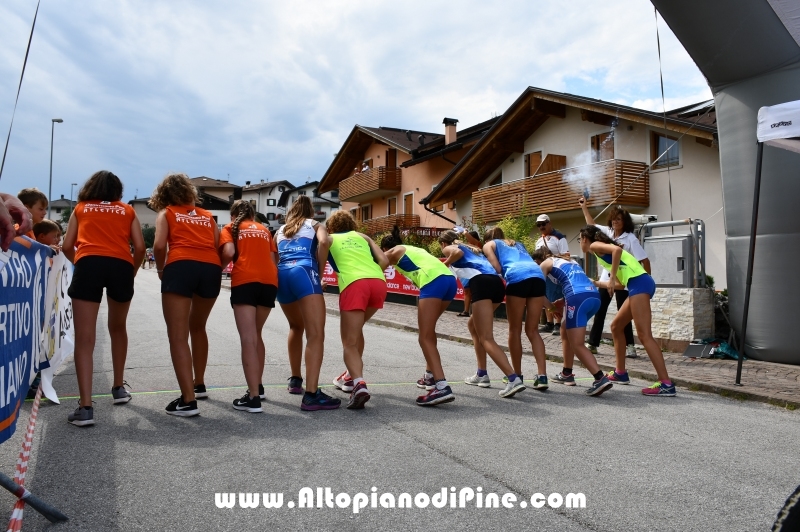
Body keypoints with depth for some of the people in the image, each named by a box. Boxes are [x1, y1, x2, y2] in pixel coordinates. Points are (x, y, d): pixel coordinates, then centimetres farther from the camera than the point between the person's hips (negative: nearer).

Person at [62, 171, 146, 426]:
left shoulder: (81, 208, 22)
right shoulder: (127, 210, 22)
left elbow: (67, 247, 16)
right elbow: (140, 247, 10)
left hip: (88, 264, -1)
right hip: (121, 266, 1)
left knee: (84, 338, -4)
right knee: (118, 328, 22)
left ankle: (85, 407, -12)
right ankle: (119, 388, 33)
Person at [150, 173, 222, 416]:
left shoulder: (166, 213, 17)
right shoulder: (207, 215, 27)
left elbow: (159, 246, 0)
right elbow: (220, 248, 12)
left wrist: (160, 270, 16)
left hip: (181, 267, -4)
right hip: (211, 268, 5)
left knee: (178, 336, -2)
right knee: (198, 327, 25)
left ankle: (188, 400, -9)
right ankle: (199, 385, 35)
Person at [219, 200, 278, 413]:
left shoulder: (230, 228, 15)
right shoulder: (264, 229, 26)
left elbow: (229, 253, -3)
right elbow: (274, 259, 15)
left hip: (244, 281, -4)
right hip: (270, 281, 4)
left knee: (248, 339, -7)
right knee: (256, 335, 20)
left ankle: (253, 398, -11)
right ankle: (258, 386, 30)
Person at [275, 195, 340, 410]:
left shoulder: (280, 231, 32)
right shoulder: (315, 225, 20)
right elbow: (324, 242, -3)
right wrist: (320, 271, 4)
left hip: (282, 275, 5)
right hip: (304, 272, -5)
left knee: (296, 327, 27)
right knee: (316, 334, -12)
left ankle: (295, 380, 33)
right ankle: (311, 394, -24)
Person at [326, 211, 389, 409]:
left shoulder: (329, 239, 24)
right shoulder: (362, 237, 31)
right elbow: (384, 261, 18)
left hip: (354, 284, -4)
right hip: (378, 282, 4)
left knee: (350, 342, -1)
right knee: (355, 329, 27)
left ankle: (359, 384, -24)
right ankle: (353, 376, 32)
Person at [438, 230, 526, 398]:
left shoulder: (448, 248, 17)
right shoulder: (470, 248, 38)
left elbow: (458, 252, -5)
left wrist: (444, 265, 8)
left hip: (481, 283, -8)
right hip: (497, 282, 8)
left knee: (486, 339, -9)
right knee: (473, 324, 25)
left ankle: (514, 379, -25)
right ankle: (482, 374, 23)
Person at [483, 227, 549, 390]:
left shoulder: (489, 245, 24)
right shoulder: (517, 244, 39)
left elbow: (497, 268, 6)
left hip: (517, 277, -5)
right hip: (538, 275, 5)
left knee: (515, 330, 8)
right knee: (532, 330, 9)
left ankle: (517, 375, 15)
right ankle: (542, 376, 0)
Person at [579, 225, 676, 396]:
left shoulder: (595, 246, 5)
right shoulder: (602, 249, 29)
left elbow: (617, 250, -18)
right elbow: (622, 282, 25)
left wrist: (612, 279, -14)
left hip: (638, 283, -9)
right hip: (640, 283, 10)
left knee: (644, 335, -14)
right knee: (616, 326, 18)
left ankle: (666, 384, -17)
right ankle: (620, 373, 24)